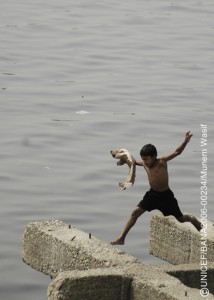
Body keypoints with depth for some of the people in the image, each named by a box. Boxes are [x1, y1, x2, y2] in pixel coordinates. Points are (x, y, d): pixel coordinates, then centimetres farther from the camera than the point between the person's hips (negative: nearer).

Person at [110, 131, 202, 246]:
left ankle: (193, 220, 47)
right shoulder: (145, 163, -6)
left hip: (165, 196, -5)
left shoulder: (161, 162, -23)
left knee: (180, 219, 10)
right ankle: (121, 239, -3)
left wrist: (185, 142, -48)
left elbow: (177, 152, -34)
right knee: (135, 213, -6)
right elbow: (137, 163, 20)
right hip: (152, 194, 5)